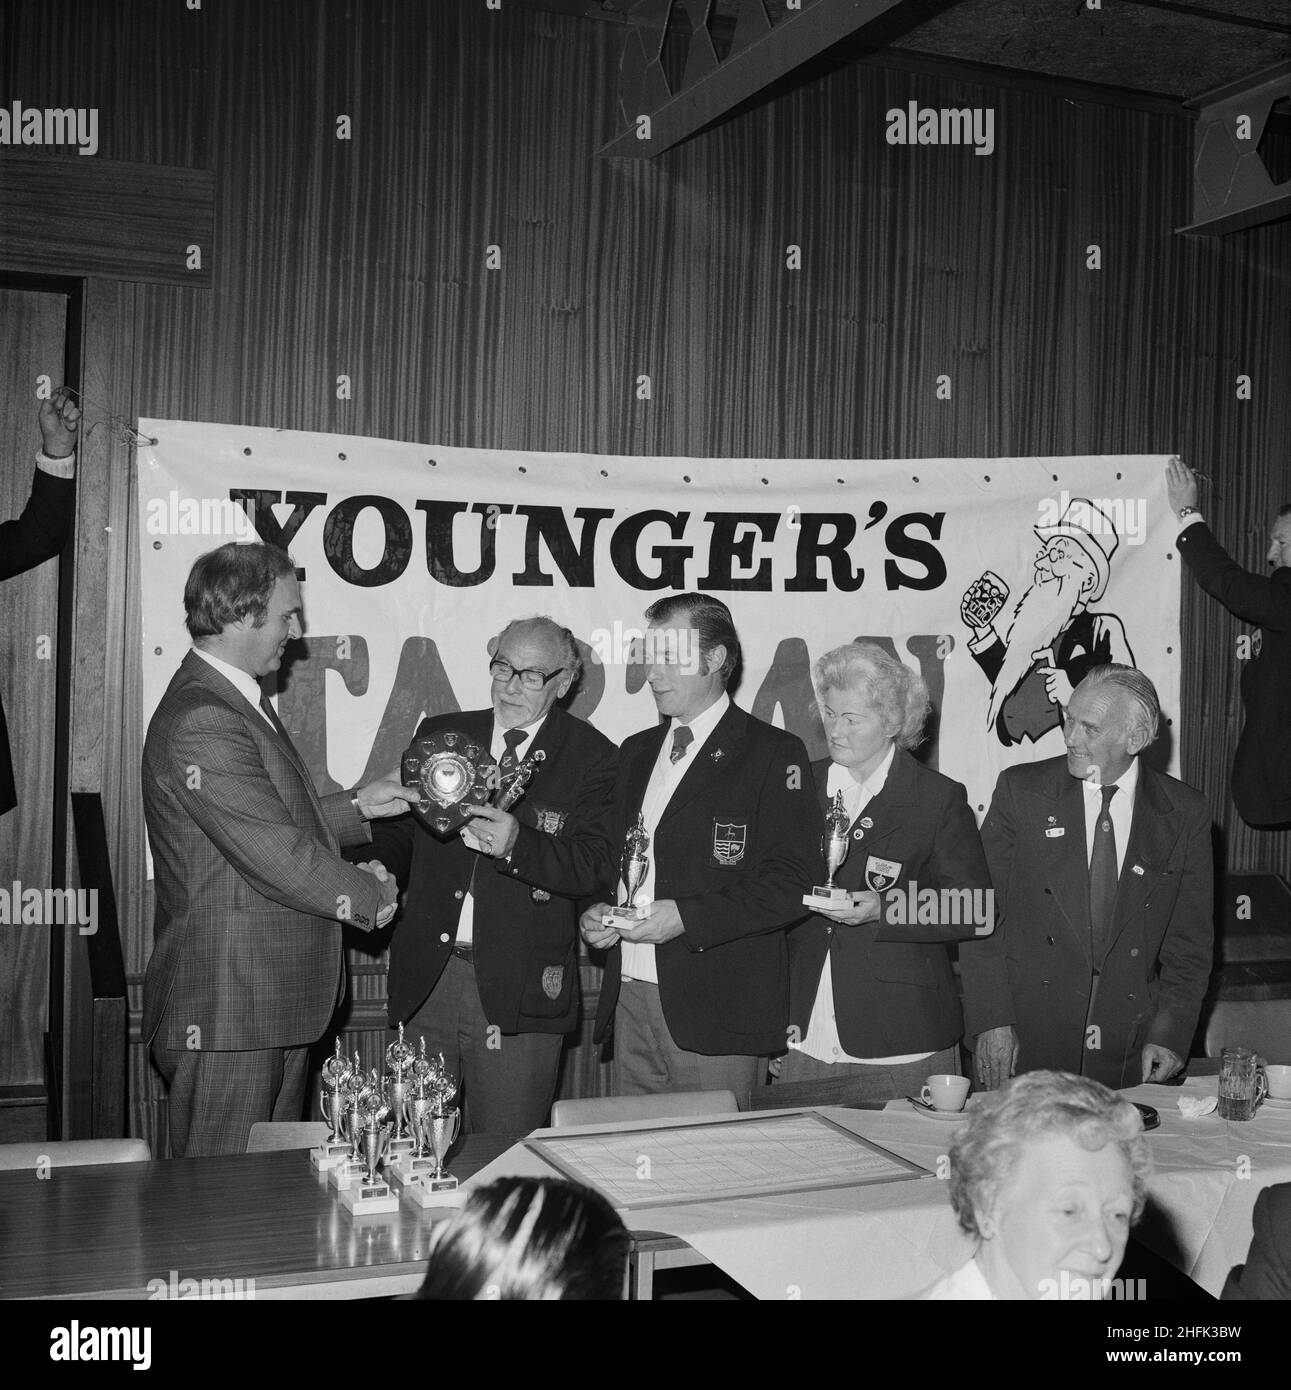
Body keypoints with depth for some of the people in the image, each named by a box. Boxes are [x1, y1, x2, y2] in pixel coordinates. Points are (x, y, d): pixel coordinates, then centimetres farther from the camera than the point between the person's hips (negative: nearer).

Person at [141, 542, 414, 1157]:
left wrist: (358, 805, 12)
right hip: (227, 1011, -11)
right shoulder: (201, 722, -22)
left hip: (277, 1001, 11)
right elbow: (276, 854, -24)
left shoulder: (239, 701, 14)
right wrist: (370, 894, -10)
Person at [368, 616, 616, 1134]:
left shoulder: (591, 758, -2)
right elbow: (399, 829, 14)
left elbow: (593, 867, -12)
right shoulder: (438, 734, 11)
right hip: (427, 979, 4)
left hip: (518, 991, -3)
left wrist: (516, 844, -28)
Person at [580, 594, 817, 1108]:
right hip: (630, 998, 6)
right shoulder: (636, 752, 17)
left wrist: (686, 916, -19)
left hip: (716, 1010, -5)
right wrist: (599, 912, 2)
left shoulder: (773, 754, -5)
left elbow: (788, 886, -12)